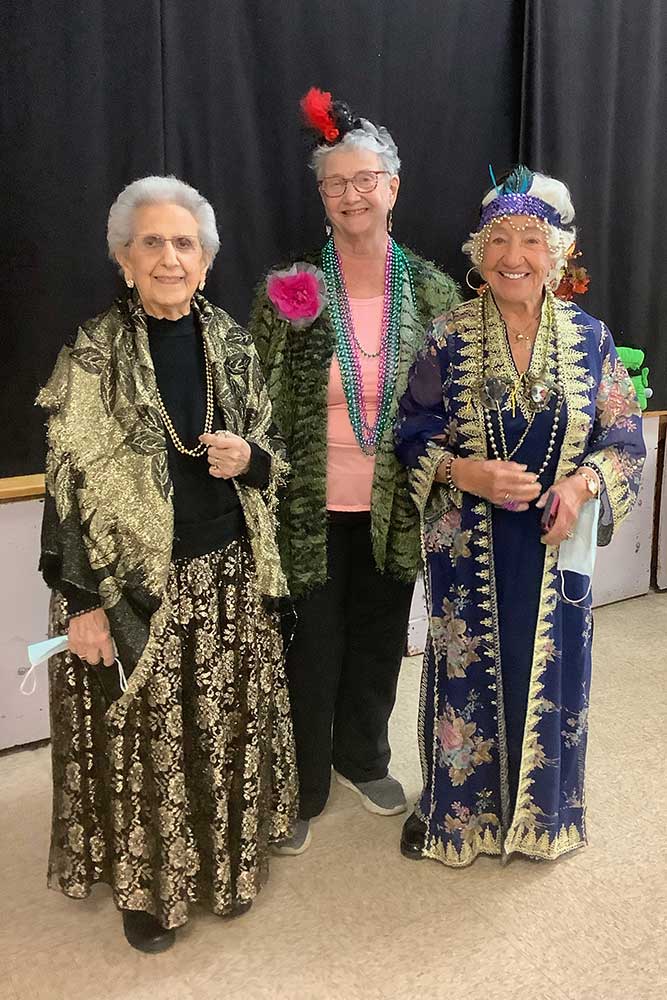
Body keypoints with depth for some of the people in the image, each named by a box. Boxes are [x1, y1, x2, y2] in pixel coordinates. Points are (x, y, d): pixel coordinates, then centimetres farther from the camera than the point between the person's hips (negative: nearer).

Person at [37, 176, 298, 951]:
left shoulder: (231, 343, 3)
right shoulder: (92, 355, -8)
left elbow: (273, 455, 11)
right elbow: (70, 487, -9)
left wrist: (250, 458, -12)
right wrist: (83, 601, -12)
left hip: (229, 575, 4)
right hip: (133, 583, -3)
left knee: (227, 729, 14)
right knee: (143, 738, 9)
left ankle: (226, 866, 38)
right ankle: (145, 884, 33)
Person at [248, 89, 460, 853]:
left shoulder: (432, 291, -2)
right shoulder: (289, 291, -9)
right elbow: (261, 407, -4)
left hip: (394, 510, 3)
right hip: (313, 512, -2)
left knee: (379, 643, 19)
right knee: (310, 654, 9)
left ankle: (362, 757, 45)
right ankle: (299, 790, 31)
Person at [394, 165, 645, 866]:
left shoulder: (589, 338, -1)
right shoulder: (448, 337, -5)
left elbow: (624, 439, 3)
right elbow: (410, 432, -2)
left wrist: (583, 482, -17)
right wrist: (464, 471, -19)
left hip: (554, 543, 2)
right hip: (468, 542, -1)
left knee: (547, 670, 12)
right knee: (465, 668, 10)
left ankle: (537, 811, 38)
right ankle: (452, 805, 35)